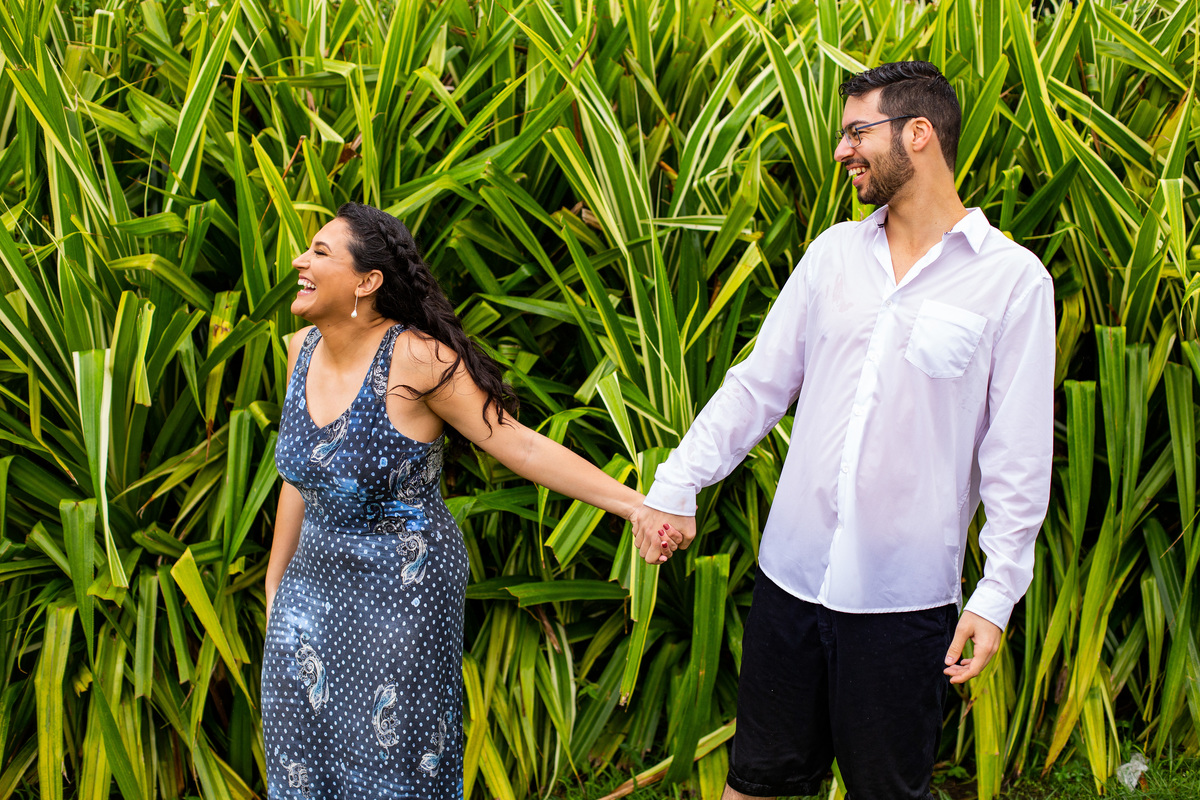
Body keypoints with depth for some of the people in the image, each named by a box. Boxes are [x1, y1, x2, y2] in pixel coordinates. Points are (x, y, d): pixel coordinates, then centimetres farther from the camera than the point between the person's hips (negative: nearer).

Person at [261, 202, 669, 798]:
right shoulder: (304, 349, -1)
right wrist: (275, 585, 17)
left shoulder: (415, 358, -21)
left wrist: (636, 504, -25)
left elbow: (518, 444, -20)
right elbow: (300, 480, 10)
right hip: (318, 577, 6)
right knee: (306, 747, 14)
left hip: (404, 586, -6)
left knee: (395, 749, 6)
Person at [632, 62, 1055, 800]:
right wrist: (678, 483, 0)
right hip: (792, 573, 4)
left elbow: (1019, 455, -6)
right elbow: (758, 382, 10)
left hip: (904, 598, -4)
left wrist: (998, 594, -9)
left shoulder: (1014, 279, -6)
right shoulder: (835, 252, 8)